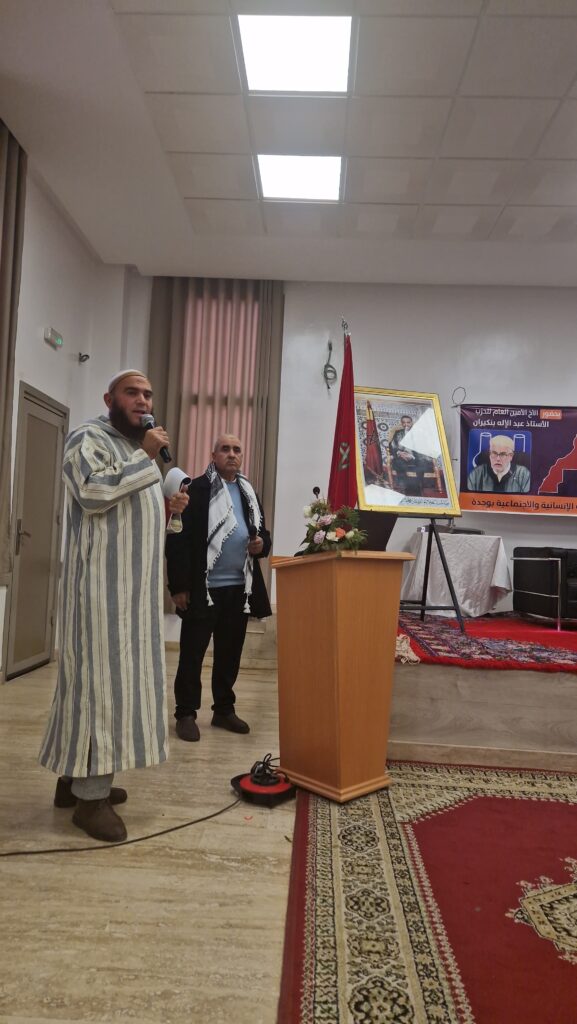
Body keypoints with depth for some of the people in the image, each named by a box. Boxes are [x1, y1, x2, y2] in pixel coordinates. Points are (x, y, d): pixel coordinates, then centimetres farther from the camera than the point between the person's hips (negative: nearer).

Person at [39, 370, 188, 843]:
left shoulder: (137, 451, 22)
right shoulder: (89, 438, -5)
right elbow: (94, 494, -23)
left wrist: (167, 508, 7)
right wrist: (145, 457, -16)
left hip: (133, 583, 9)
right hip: (102, 581, -9)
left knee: (113, 673, 11)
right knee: (99, 674, -7)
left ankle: (78, 773, 22)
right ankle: (90, 794, 1)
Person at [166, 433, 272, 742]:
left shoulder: (249, 493, 13)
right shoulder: (197, 489, -5)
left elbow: (263, 532, 21)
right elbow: (178, 538, -10)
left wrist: (262, 544, -4)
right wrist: (178, 585, -14)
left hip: (240, 588, 6)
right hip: (203, 587, -5)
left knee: (230, 653, 14)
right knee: (192, 653, 4)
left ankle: (224, 709, 27)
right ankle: (185, 714, 16)